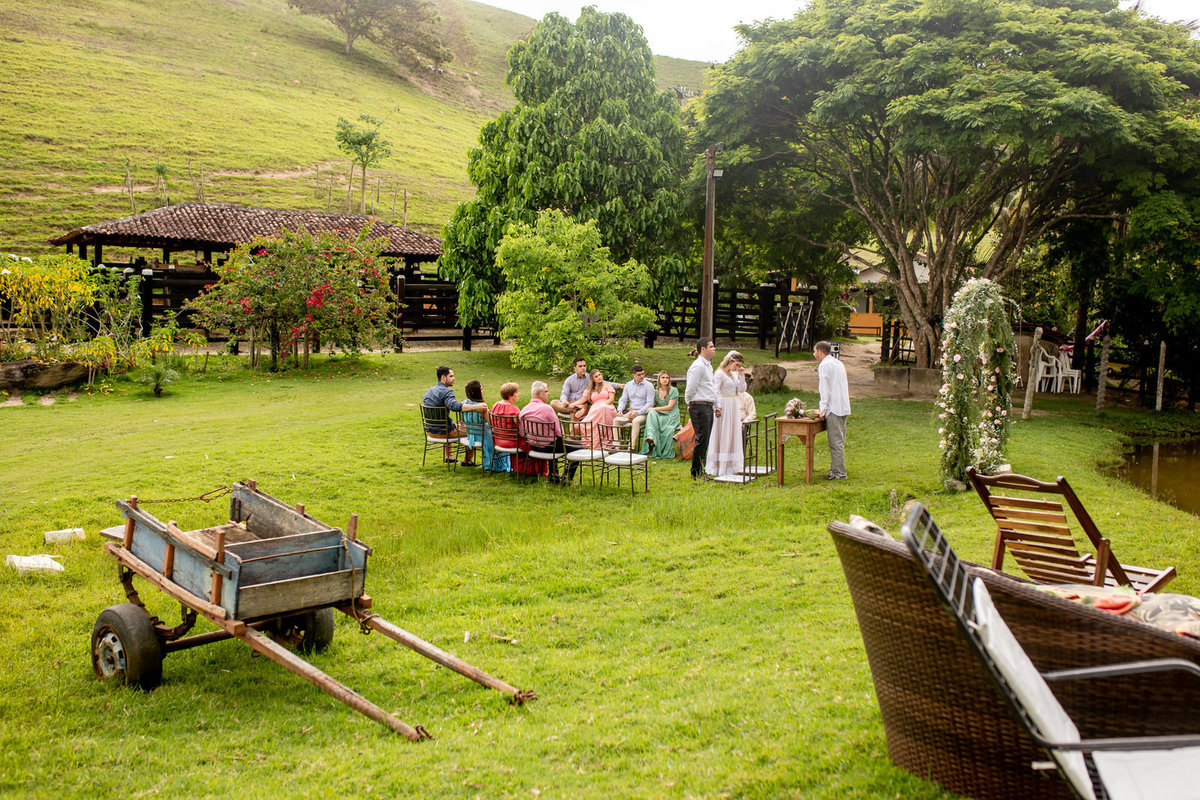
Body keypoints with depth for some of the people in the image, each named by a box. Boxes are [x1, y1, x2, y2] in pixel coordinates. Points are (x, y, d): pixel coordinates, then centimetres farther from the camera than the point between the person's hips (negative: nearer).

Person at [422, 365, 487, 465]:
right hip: (443, 432, -9)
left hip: (430, 430, 9)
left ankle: (449, 457, 41)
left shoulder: (428, 392, 10)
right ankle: (467, 461, 13)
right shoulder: (446, 392, -20)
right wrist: (477, 406, -46)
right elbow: (455, 406, -39)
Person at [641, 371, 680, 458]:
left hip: (671, 416, -4)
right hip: (660, 415, 4)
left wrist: (654, 409, -14)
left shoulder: (673, 390, -2)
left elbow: (670, 407, -10)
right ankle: (651, 437, -48)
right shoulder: (656, 391, 13)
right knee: (651, 414, -30)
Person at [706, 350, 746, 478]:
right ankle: (718, 468, -2)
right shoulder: (719, 374, -10)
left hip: (733, 407, 8)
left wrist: (742, 375, 3)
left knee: (733, 437, 10)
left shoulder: (734, 374, 14)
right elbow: (715, 392, -15)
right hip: (723, 407, -8)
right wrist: (717, 407, -22)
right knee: (722, 437, -6)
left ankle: (731, 466, 16)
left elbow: (742, 389, 13)